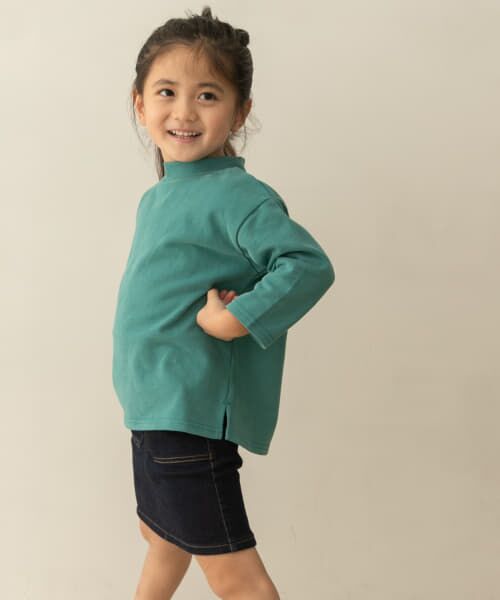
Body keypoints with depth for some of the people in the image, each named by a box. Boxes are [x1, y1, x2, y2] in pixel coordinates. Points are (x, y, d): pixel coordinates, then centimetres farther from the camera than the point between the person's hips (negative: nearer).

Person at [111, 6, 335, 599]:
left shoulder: (235, 195, -18)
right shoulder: (159, 197, 9)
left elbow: (310, 266, -27)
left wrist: (236, 319, -27)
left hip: (190, 411, -9)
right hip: (154, 406, 9)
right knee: (162, 535, 31)